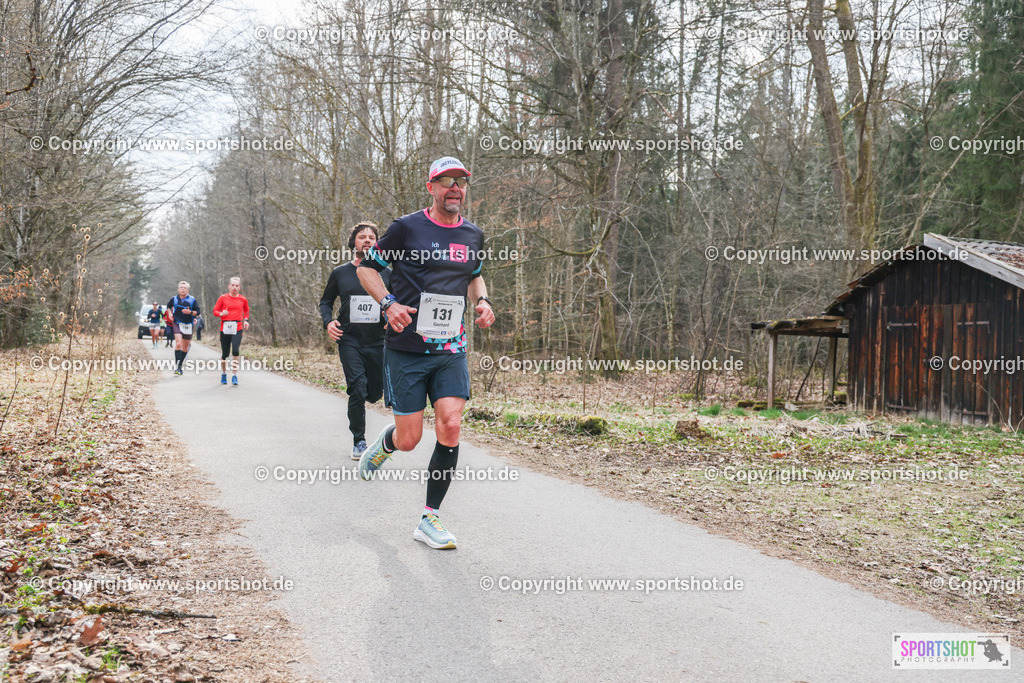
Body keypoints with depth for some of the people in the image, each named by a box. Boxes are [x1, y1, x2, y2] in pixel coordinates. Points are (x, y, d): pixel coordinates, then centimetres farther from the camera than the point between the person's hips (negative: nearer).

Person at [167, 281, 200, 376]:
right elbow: (169, 306, 24)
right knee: (178, 344, -19)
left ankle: (180, 365, 25)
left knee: (185, 347, 8)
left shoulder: (192, 300, -1)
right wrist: (170, 314, 9)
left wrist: (190, 312, -16)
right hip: (177, 323, -1)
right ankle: (176, 366, -17)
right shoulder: (174, 299, 3)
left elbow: (198, 312, 2)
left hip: (188, 325, 1)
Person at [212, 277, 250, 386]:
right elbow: (215, 311, 6)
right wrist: (221, 314, -15)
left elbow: (246, 310, 28)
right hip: (225, 328, 0)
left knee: (236, 351, -16)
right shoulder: (223, 298, 3)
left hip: (237, 329, 0)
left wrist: (246, 320, 12)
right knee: (224, 353, 6)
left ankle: (234, 376, -13)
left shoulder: (243, 299, 8)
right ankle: (223, 374, 28)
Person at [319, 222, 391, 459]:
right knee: (357, 390, -14)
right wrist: (328, 321, -3)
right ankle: (359, 442, 0)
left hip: (378, 342, 2)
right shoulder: (340, 273, 6)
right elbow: (326, 301, 16)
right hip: (349, 341, -2)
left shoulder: (386, 274, 7)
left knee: (375, 393, 7)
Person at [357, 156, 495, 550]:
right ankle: (384, 444, 39)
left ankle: (429, 520, 3)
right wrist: (389, 304, -13)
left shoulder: (473, 236, 9)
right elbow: (367, 268, 3)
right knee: (409, 439, -1)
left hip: (451, 350, 3)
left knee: (450, 426, -11)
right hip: (406, 349, -3)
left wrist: (483, 301, 7)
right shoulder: (407, 228, -5)